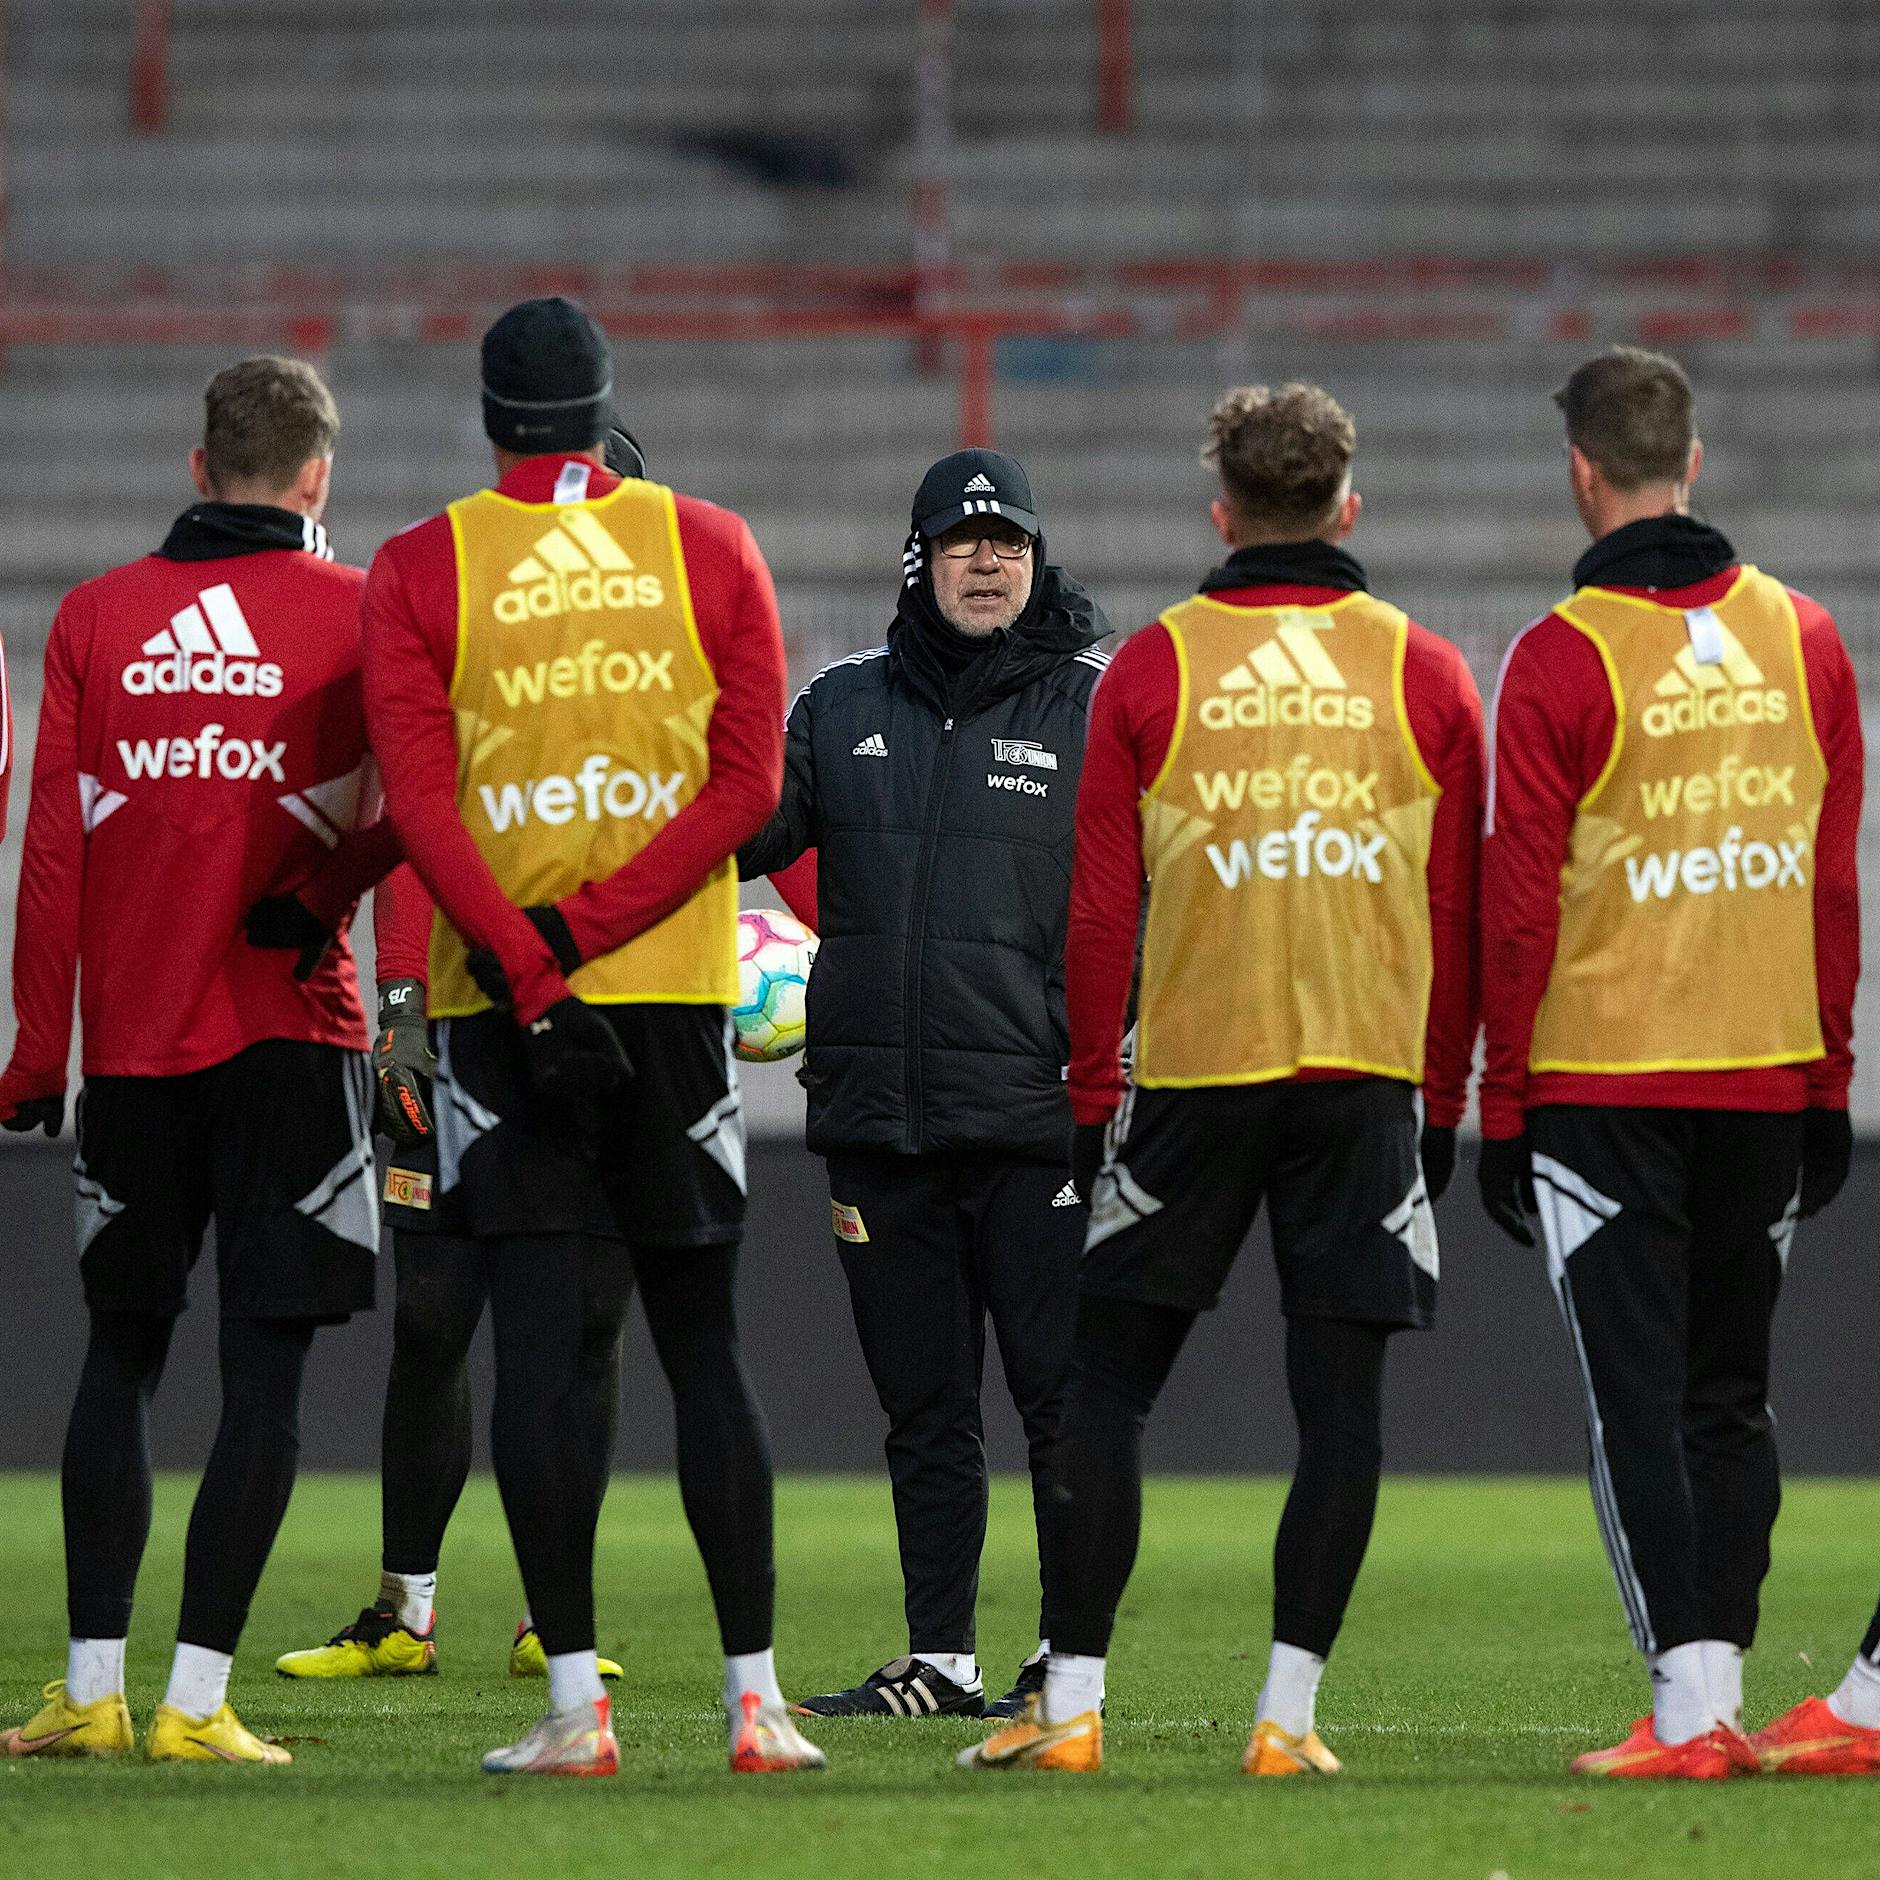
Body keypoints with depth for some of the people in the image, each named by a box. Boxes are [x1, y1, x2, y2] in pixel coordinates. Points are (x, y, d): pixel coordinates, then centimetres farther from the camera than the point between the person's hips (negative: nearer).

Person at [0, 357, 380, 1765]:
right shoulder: (355, 612, -2)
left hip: (131, 1032, 3)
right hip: (292, 1033, -3)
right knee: (265, 1367, -2)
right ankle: (197, 1700, -8)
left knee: (121, 1350, 12)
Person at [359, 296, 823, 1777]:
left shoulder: (421, 572, -1)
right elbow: (748, 781, -5)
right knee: (705, 1347, 7)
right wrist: (584, 932, -9)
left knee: (545, 1347, -2)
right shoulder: (709, 550, 3)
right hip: (680, 991, 1)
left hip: (497, 1002, -1)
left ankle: (577, 1698, -7)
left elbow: (419, 803, -11)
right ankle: (755, 1696, 6)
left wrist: (527, 968, -15)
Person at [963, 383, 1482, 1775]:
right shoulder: (1424, 677, 4)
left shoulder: (1151, 671, 1)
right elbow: (1464, 913, 6)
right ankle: (1290, 1712, -2)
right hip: (1370, 1078, 1)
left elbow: (1100, 911, 0)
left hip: (1191, 1074, -1)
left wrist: (1092, 1089, 8)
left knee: (1109, 1386, 6)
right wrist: (1444, 1096, 13)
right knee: (1341, 1394, 2)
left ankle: (1072, 1701, 2)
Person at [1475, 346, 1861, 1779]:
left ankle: (1688, 1708, -8)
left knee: (1636, 1396, -2)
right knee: (1730, 1395, 12)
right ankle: (1716, 1685, 11)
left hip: (1602, 1082, -4)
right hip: (1767, 1073, 4)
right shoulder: (1803, 640, 5)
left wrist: (1502, 1106, -2)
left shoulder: (1563, 658, -9)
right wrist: (1828, 1083, 13)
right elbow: (1837, 882, 7)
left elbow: (1518, 907, -8)